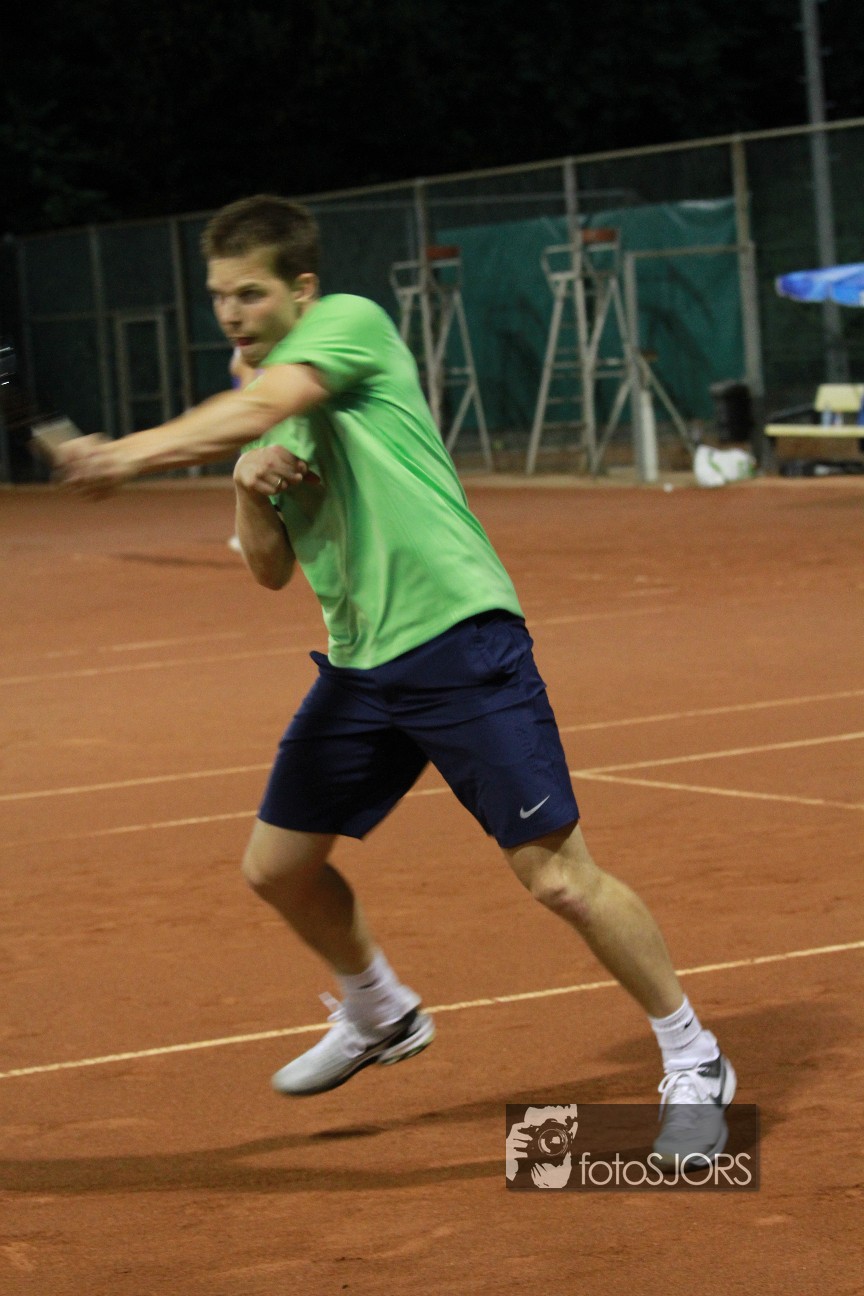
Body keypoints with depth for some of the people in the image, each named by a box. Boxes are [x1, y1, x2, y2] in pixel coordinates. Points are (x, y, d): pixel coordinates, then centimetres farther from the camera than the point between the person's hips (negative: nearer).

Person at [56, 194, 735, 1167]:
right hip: (358, 666, 8)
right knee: (278, 867, 12)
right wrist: (250, 487, -4)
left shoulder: (352, 322, -6)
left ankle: (692, 1063, 6)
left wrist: (128, 456, -34)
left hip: (458, 640, -8)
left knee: (557, 876, -10)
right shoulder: (257, 404, 17)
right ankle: (379, 1017, 39)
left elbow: (262, 408, -24)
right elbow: (272, 570, 17)